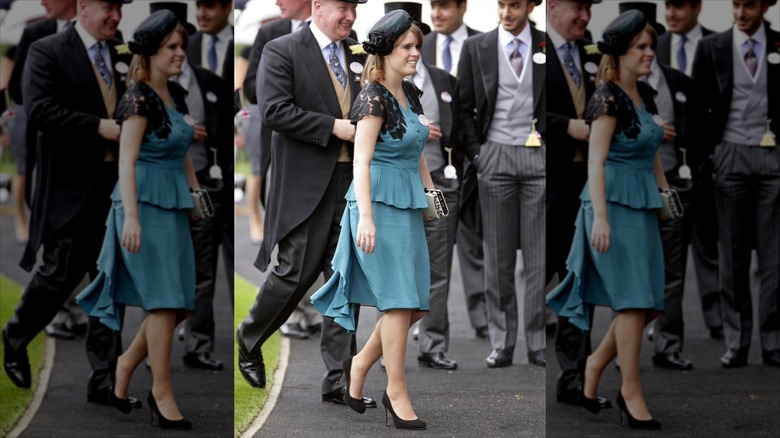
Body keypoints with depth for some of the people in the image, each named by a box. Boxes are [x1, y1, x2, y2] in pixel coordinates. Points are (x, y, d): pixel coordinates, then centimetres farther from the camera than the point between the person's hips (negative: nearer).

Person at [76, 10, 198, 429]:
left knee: (180, 303, 7)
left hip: (174, 206, 8)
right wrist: (130, 215, -26)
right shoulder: (139, 98, -11)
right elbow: (126, 160, -18)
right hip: (145, 203, -8)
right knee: (164, 299, -9)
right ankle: (162, 391, -2)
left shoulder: (176, 94, 13)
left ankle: (126, 364, 23)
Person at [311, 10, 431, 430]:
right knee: (398, 300, -7)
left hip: (408, 206, 8)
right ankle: (396, 392, 0)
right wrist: (366, 217, -28)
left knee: (416, 303, 7)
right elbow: (361, 160, -20)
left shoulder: (410, 94, 12)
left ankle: (360, 364, 23)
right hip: (379, 202, -8)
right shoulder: (373, 98, -12)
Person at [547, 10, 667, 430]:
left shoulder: (645, 95, 12)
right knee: (633, 299, -8)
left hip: (643, 206, 8)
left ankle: (595, 364, 24)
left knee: (649, 303, 7)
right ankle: (631, 392, -1)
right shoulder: (608, 98, -12)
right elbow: (595, 160, -19)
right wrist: (600, 215, -26)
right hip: (614, 203, -8)